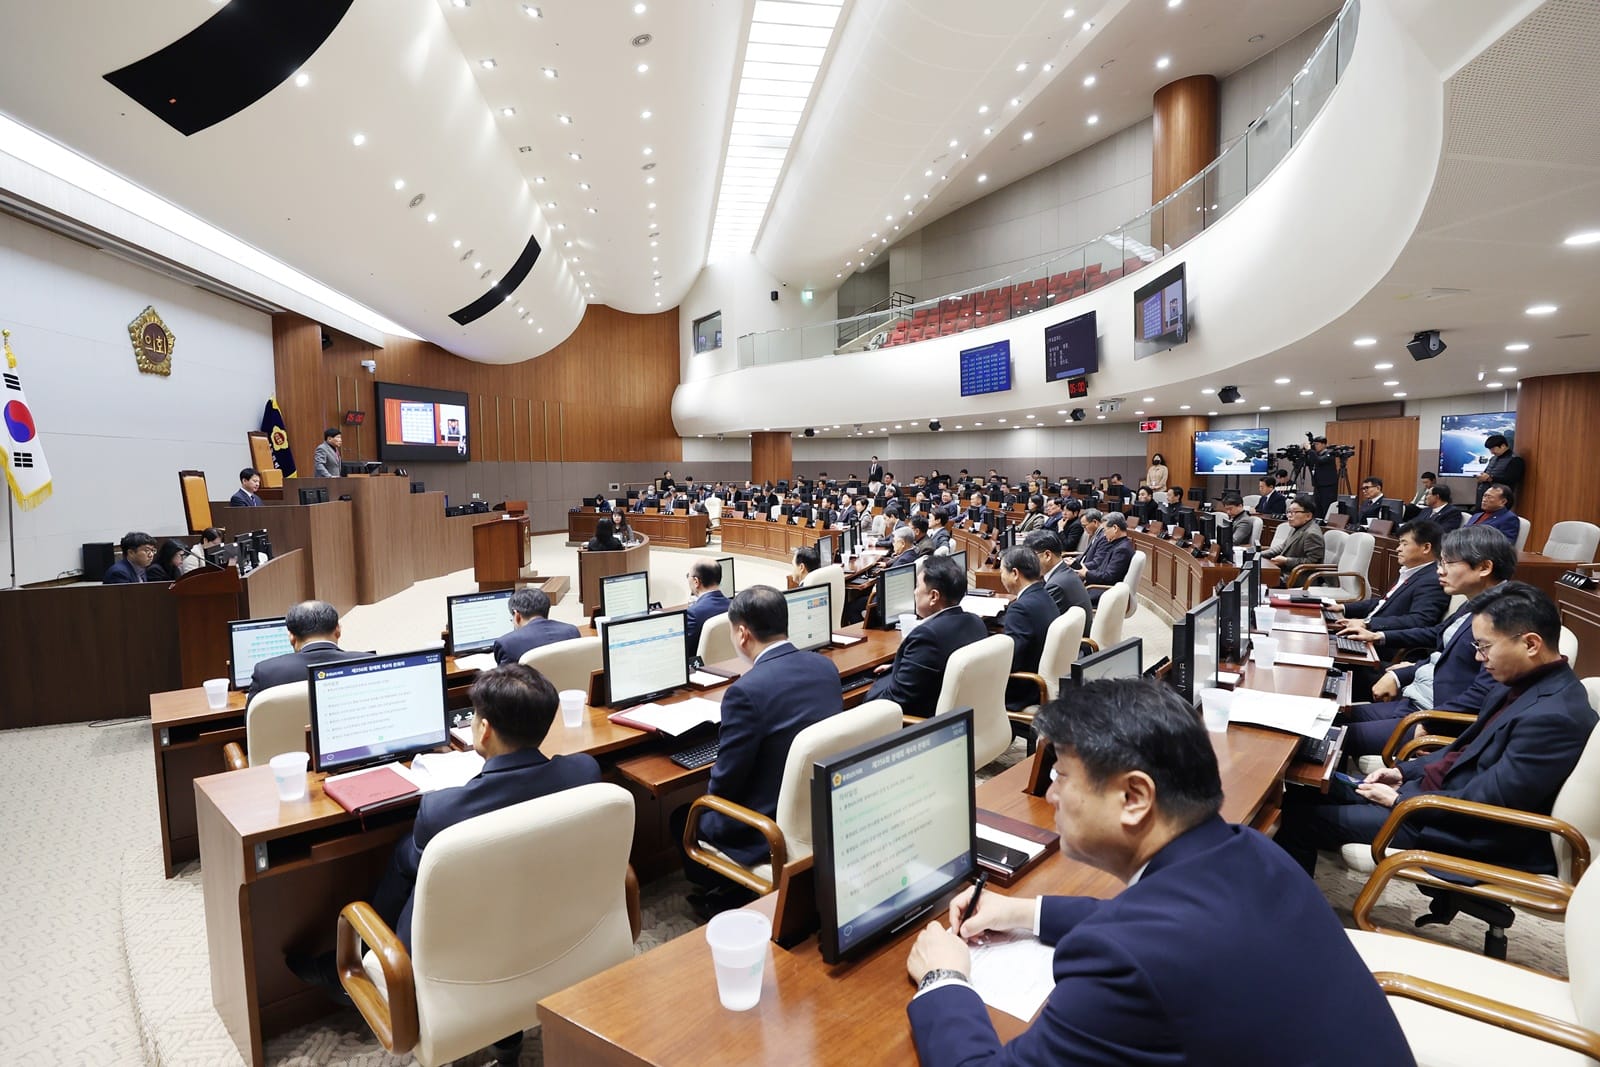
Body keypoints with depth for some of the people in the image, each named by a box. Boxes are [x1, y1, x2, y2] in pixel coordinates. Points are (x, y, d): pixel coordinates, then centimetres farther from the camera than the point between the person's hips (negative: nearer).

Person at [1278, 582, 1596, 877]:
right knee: (1306, 793, 7)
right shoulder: (1522, 682, 3)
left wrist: (1400, 799, -14)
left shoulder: (1553, 716, -27)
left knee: (1301, 816, -10)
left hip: (1463, 831, -9)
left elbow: (1485, 803, -24)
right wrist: (1405, 772, 7)